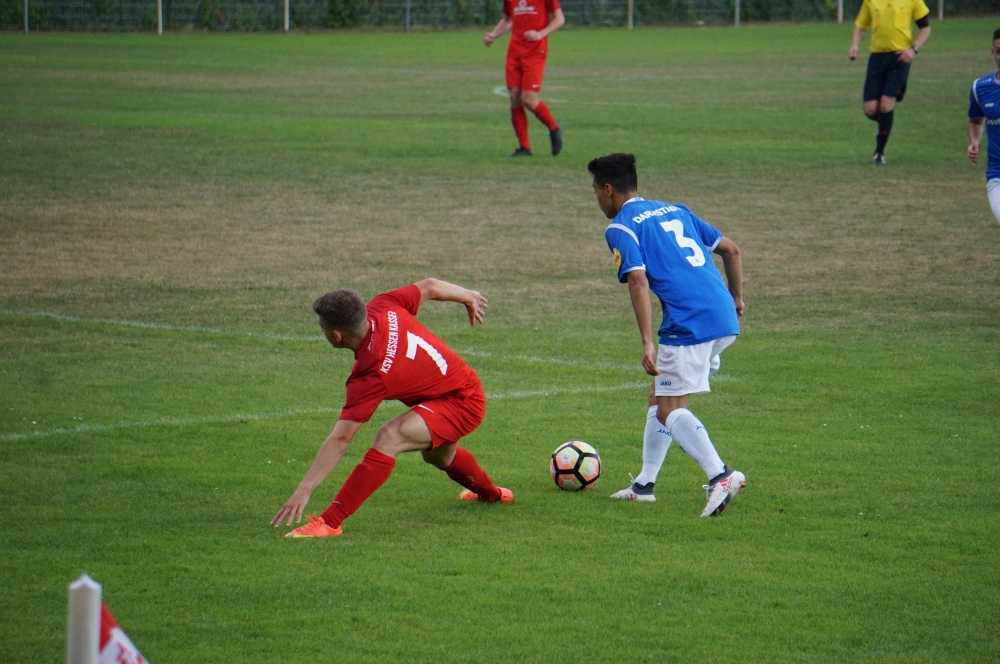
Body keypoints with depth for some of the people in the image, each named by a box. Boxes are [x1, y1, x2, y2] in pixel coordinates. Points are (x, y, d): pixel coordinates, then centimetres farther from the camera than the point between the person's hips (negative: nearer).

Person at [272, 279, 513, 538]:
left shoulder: (371, 376, -34)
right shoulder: (382, 309, -16)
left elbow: (340, 439, -37)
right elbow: (429, 286, 0)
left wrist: (303, 490, -37)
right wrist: (469, 297, 21)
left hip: (462, 404, -10)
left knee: (390, 438, -31)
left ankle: (330, 522, -33)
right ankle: (490, 493, 69)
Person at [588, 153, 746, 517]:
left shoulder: (621, 228, 0)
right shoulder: (675, 211, 23)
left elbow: (638, 281, -14)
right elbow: (731, 249, 23)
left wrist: (647, 343, -18)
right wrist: (735, 299, 31)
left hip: (690, 323, -8)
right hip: (724, 317, 8)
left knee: (669, 409, -3)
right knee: (660, 395, 19)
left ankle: (720, 476, -22)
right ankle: (644, 485, 23)